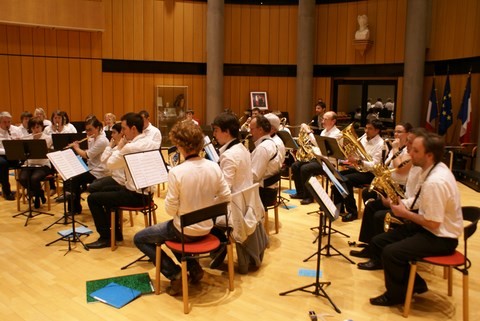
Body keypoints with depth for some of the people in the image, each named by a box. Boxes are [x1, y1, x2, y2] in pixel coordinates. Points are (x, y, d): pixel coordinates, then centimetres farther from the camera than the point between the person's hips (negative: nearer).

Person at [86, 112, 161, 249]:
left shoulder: (130, 147, -22)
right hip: (147, 193, 9)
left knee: (93, 198, 3)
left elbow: (110, 165, -10)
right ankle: (116, 233, 33)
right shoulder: (153, 144, 3)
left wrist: (118, 147, 1)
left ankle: (105, 237, 9)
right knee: (108, 192, 29)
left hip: (135, 196, -9)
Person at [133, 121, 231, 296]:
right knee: (170, 228, 36)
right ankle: (194, 268, 24)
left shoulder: (176, 172, -25)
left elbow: (171, 210, -19)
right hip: (206, 228, 6)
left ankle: (175, 274, 6)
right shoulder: (214, 167, -10)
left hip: (185, 231, -6)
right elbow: (226, 197, -2)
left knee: (139, 239, 16)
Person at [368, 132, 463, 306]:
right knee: (377, 242, 4)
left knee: (390, 252, -25)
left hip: (441, 237, -10)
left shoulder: (435, 181, -29)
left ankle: (397, 294, 3)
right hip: (426, 227, 10)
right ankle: (415, 284, 16)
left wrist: (405, 213, -14)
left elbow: (433, 223, -27)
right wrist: (406, 207, -1)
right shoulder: (434, 169, 2)